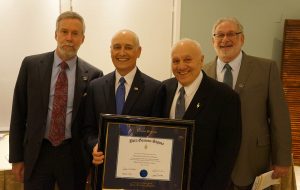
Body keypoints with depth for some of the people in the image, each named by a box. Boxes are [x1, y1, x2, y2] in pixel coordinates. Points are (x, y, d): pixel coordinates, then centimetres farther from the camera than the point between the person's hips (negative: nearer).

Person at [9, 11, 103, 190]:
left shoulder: (93, 74, -4)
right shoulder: (31, 65, -2)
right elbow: (18, 113, 1)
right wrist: (16, 157, 1)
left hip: (74, 155, 0)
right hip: (36, 153, 0)